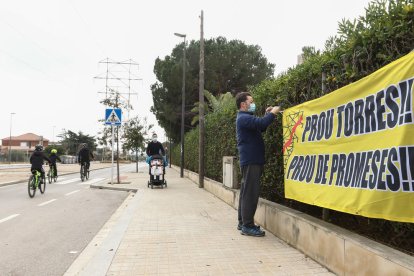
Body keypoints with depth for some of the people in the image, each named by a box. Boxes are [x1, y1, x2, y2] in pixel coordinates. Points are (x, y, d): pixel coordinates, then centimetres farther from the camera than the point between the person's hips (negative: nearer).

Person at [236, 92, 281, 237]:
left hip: (251, 161, 11)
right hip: (251, 161, -11)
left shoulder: (246, 118, 21)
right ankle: (248, 226, -4)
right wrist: (272, 113, -12)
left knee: (246, 192, 13)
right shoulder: (244, 118, -14)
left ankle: (243, 222, 21)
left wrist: (267, 114, 15)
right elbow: (261, 123, -29)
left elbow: (260, 127, 26)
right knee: (251, 192, -9)